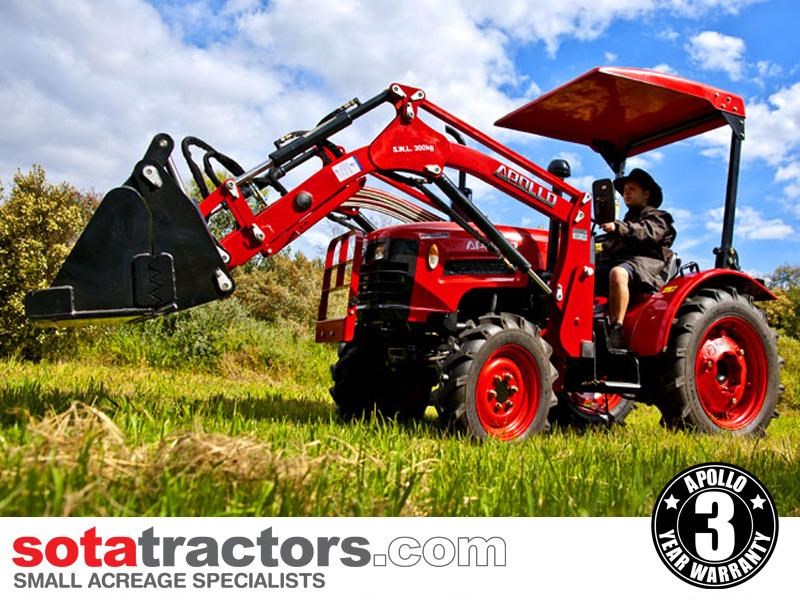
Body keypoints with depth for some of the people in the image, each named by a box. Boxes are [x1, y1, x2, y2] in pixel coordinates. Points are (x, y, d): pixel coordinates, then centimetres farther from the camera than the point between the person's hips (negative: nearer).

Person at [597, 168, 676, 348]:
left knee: (618, 273, -41)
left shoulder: (658, 218, 18)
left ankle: (616, 331, -45)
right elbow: (609, 250, 28)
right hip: (616, 263, 6)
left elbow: (646, 232, -8)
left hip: (646, 264, -6)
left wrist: (617, 227, -25)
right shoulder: (626, 222, 37)